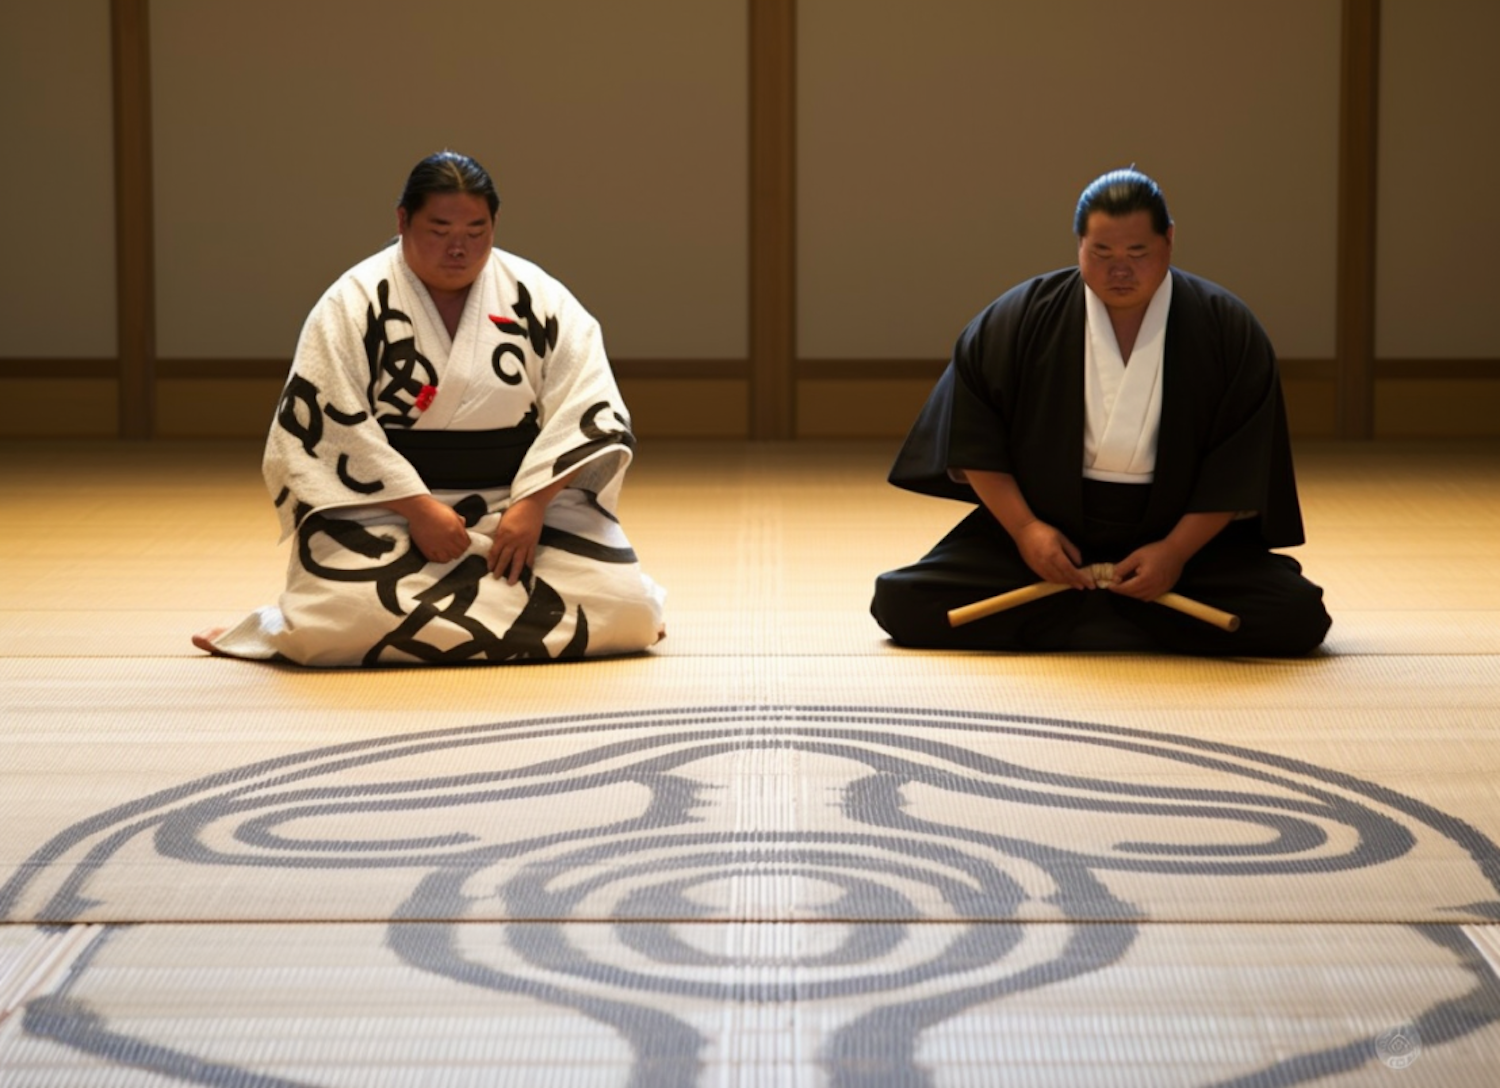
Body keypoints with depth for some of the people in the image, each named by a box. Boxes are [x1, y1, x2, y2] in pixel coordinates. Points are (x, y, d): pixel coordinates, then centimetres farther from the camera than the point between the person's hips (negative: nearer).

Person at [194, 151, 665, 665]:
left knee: (625, 609, -17)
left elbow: (588, 407, -3)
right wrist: (417, 507, -19)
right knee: (344, 623, -31)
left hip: (525, 498, 3)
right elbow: (328, 429, -12)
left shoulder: (538, 297, 1)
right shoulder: (354, 304, -7)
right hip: (386, 505, -3)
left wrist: (532, 504, -16)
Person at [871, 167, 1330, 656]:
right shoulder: (1022, 318, -6)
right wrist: (1023, 527, -13)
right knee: (903, 606, -19)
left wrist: (1176, 551, -16)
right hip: (1046, 529, 1)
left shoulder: (1227, 328, -7)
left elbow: (1239, 464, -7)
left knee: (1296, 617, -22)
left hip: (1185, 530, 0)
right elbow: (973, 431, -2)